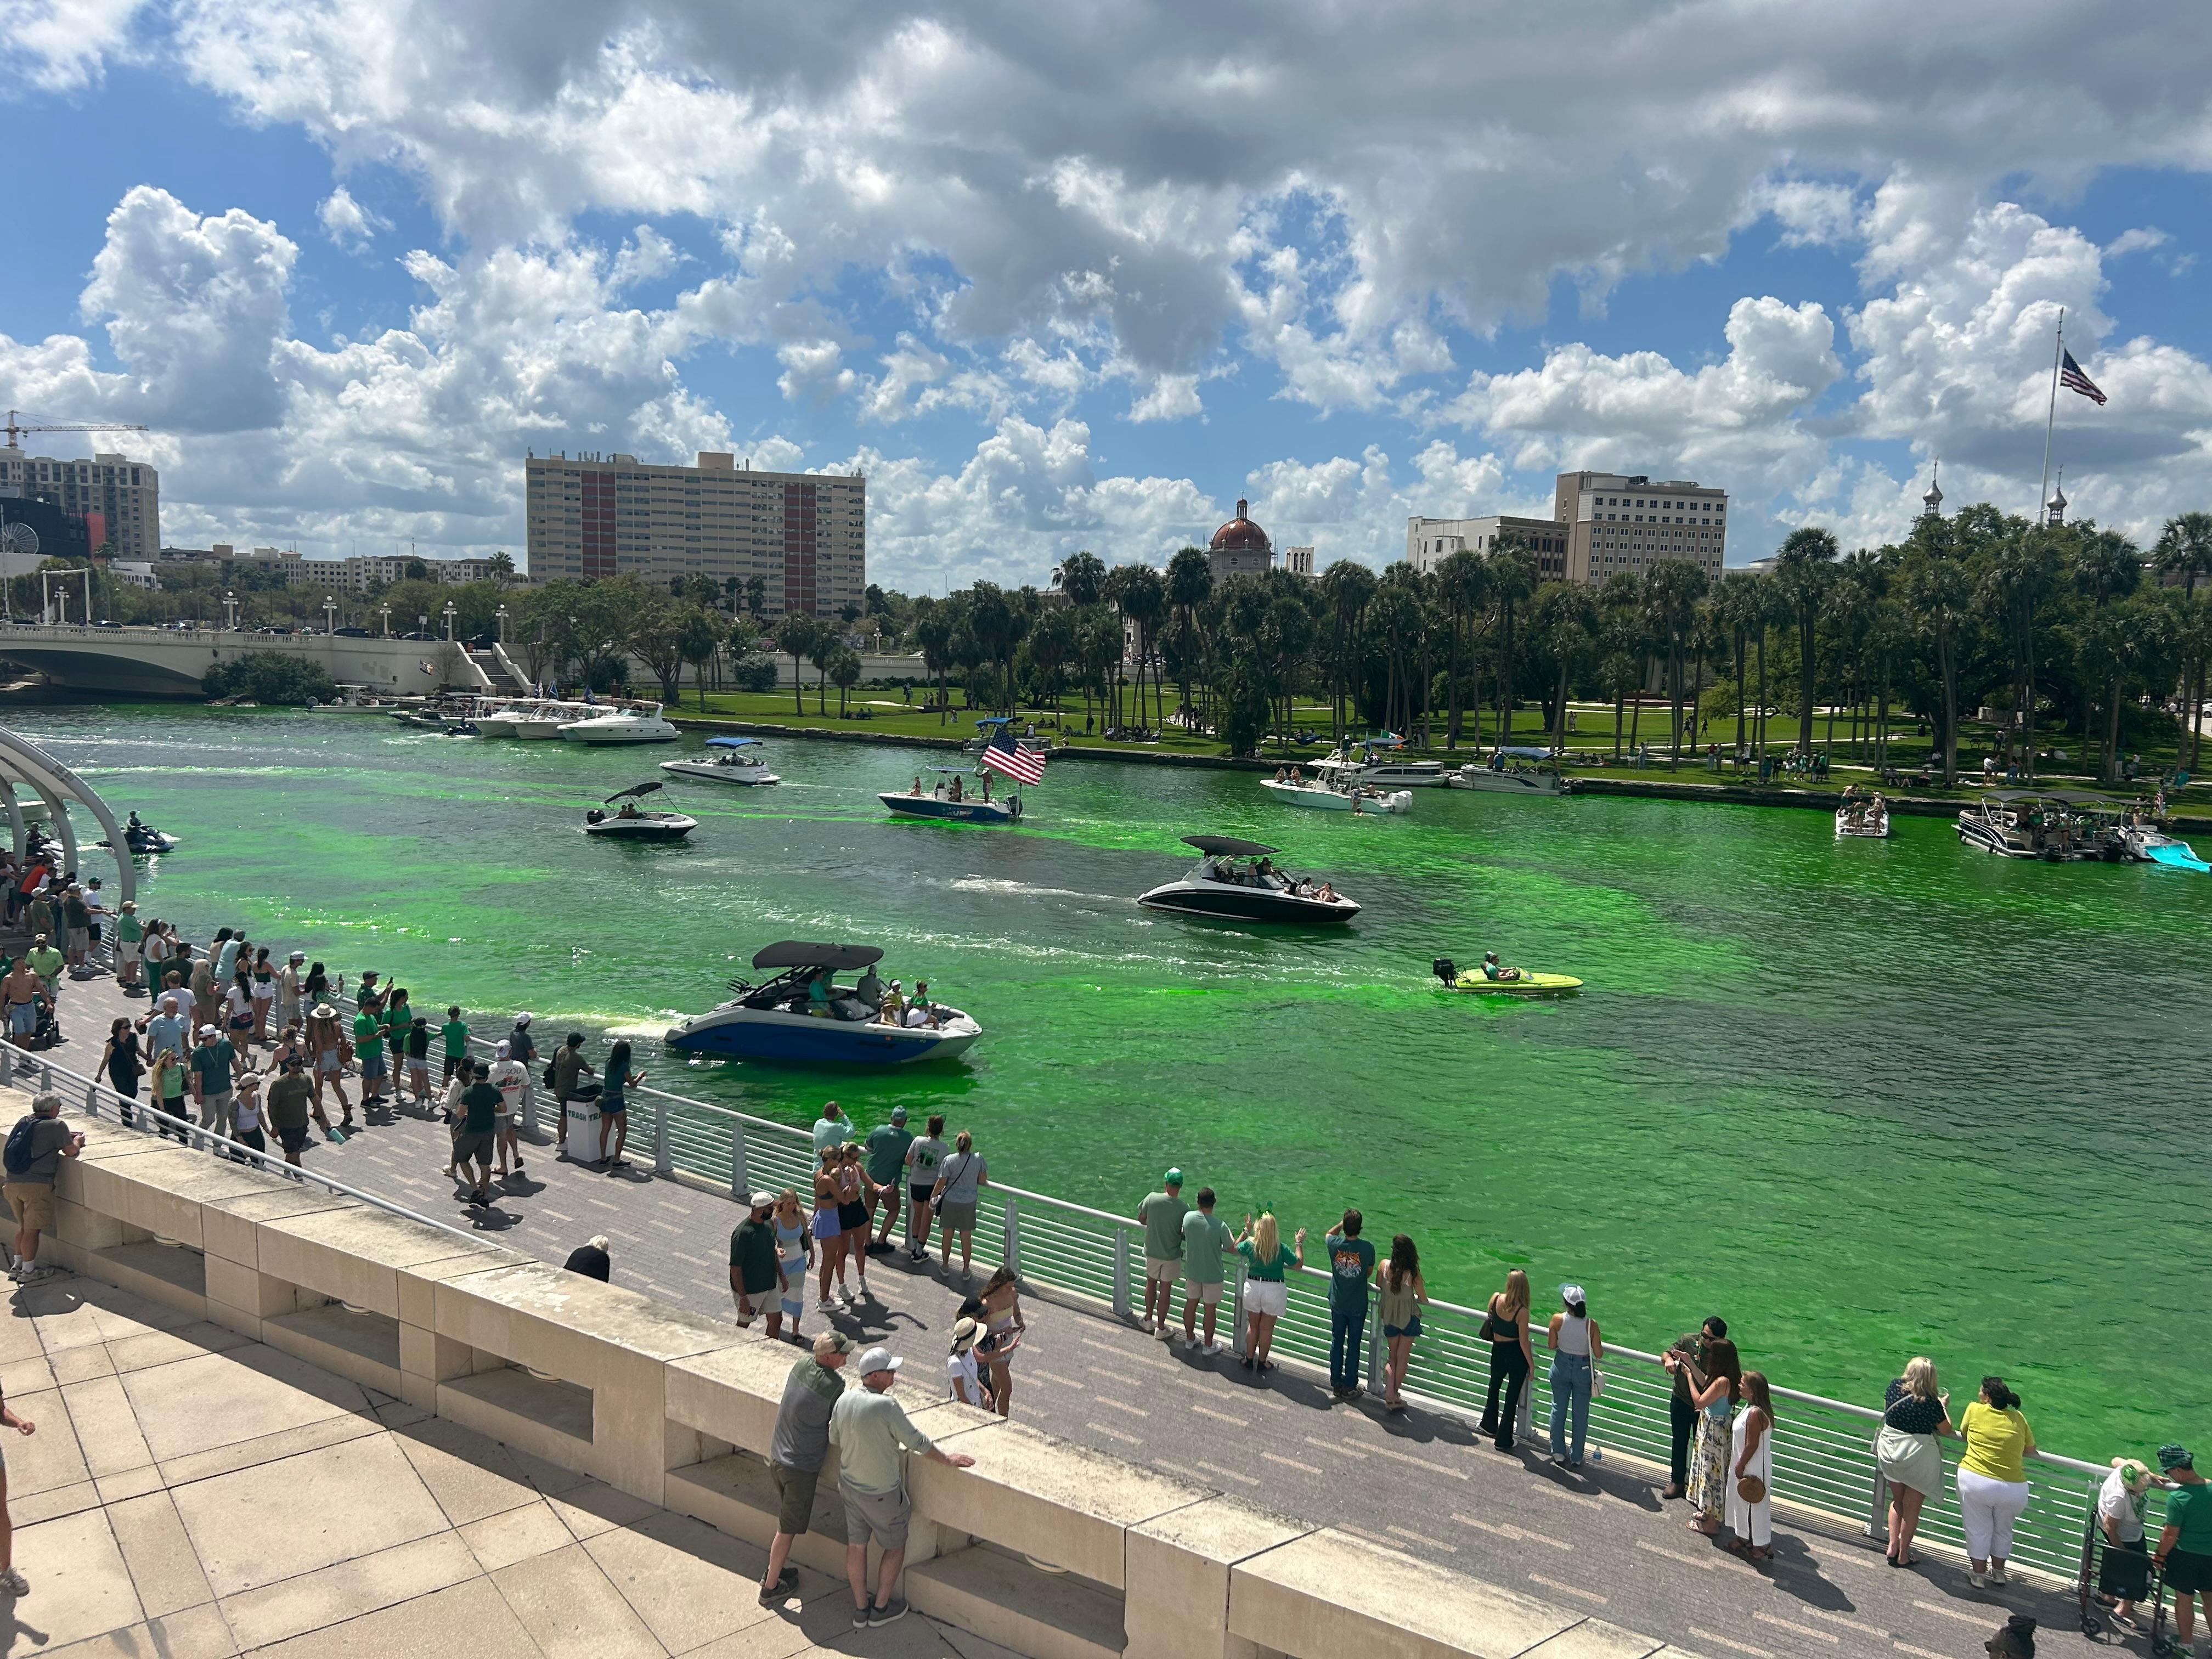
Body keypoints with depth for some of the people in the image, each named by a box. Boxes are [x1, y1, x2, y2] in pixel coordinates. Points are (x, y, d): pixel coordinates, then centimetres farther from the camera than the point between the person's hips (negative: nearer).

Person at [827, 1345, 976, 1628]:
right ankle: (881, 1608, 29)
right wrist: (946, 1458, -7)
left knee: (856, 1546, 19)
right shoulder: (885, 1406, -30)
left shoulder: (844, 1399, -10)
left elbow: (834, 1437, 6)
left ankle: (860, 1609, 33)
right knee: (895, 1548, 16)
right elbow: (917, 1442, -21)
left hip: (849, 1486, 6)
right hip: (881, 1494, -6)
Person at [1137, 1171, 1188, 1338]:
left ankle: (1148, 1320, 36)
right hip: (1172, 1255, -2)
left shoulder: (1152, 1198, -17)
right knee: (1165, 1289, 12)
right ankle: (1161, 1327, 23)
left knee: (1151, 1283, 23)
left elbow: (1141, 1219, -2)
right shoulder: (1184, 1208, -21)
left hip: (1152, 1251, 2)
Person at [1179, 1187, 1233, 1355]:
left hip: (1192, 1271, 4)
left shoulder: (1188, 1218, -13)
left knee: (1191, 1304, 21)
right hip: (1213, 1275, -4)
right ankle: (1209, 1346, 26)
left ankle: (1190, 1339, 37)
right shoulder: (1220, 1226, -25)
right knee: (1210, 1310, 12)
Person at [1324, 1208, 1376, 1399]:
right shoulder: (1367, 1248, -20)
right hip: (1358, 1305, -2)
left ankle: (1336, 1383, 25)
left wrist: (1342, 1224, 18)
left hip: (1337, 1304, 2)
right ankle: (1349, 1387, 15)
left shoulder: (1334, 1244, -16)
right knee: (1354, 1345, 9)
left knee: (1337, 1342, 16)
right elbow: (1369, 1272, -2)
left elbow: (1329, 1234, 11)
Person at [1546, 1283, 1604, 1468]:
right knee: (1580, 1415, 14)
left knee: (1559, 1410, 18)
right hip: (1583, 1369, -1)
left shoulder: (1558, 1320, -17)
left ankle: (1558, 1453, 28)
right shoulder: (1591, 1324, -20)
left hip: (1561, 1367, 1)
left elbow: (1551, 1345, -5)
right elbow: (1599, 1354, -14)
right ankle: (1576, 1458, 23)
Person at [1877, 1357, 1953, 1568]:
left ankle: (1892, 1546, 24)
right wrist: (1944, 1406, 11)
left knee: (1897, 1501, 25)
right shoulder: (1932, 1403, -21)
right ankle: (1903, 1556, 23)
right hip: (1919, 1458, -4)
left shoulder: (1894, 1388, -10)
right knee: (1912, 1507, 14)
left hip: (1889, 1452, 4)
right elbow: (1947, 1430, -5)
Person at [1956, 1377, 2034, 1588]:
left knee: (1978, 1529, 16)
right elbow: (2030, 1449, 13)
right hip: (2014, 1489, 3)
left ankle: (1979, 1574, 25)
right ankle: (1998, 1572, 39)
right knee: (2003, 1529, 25)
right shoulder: (2018, 1419, 4)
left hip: (1975, 1481, -2)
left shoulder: (1975, 1410, -2)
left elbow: (1963, 1435, 14)